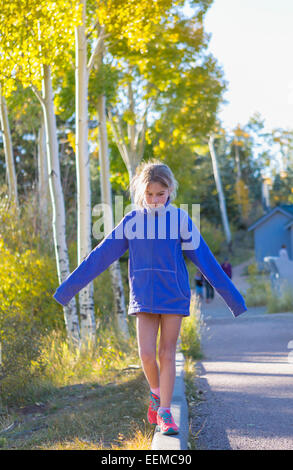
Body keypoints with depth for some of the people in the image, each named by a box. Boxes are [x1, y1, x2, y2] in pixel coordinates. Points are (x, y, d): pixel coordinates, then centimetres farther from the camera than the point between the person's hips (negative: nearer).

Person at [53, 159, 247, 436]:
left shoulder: (180, 219, -2)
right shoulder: (131, 221, 1)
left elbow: (204, 259, 0)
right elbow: (100, 256, 3)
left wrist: (233, 297, 0)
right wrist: (68, 288, 2)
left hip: (174, 296, -1)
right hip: (144, 297, 1)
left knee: (167, 354, 2)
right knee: (146, 355, -6)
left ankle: (164, 412, 13)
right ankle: (156, 393, 23)